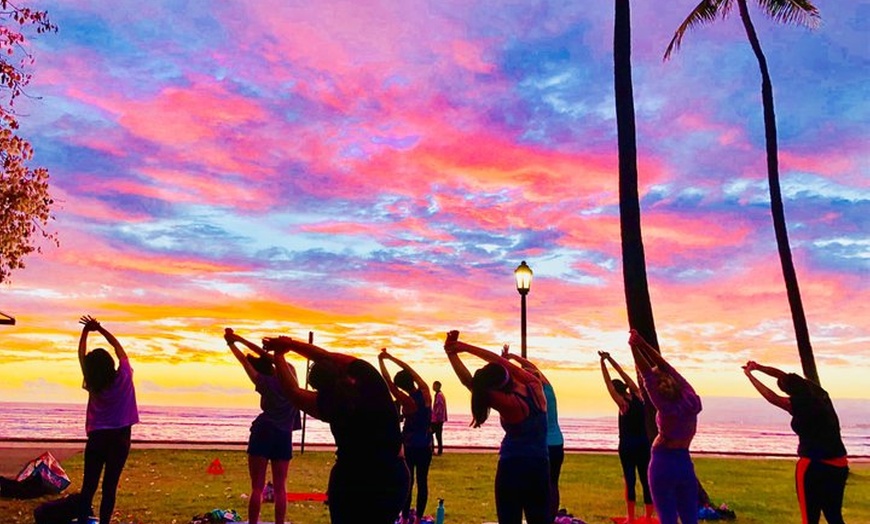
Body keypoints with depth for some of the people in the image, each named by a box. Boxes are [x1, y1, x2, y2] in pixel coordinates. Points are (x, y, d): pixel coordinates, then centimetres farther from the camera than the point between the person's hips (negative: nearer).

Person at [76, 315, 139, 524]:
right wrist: (99, 328, 7)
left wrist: (85, 331, 11)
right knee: (109, 487, 2)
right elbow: (118, 346, 3)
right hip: (120, 437, -1)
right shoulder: (124, 377, -8)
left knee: (88, 486, 5)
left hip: (97, 437, 1)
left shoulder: (93, 385, -4)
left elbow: (81, 355, 7)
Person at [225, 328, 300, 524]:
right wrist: (240, 339, 18)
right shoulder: (289, 373, 5)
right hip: (284, 436, 2)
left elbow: (244, 360, 11)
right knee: (280, 488, 6)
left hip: (263, 433, -2)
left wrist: (231, 342, 25)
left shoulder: (263, 382, 0)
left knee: (257, 488, -1)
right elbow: (265, 355, 14)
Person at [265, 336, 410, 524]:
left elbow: (294, 392, -4)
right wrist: (290, 344, 4)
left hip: (355, 482, -4)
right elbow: (326, 357, 0)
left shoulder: (333, 405, -19)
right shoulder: (369, 377, -11)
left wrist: (279, 356, 5)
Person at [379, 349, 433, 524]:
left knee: (408, 482, 5)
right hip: (426, 446, 3)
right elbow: (409, 369, 0)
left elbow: (387, 382, -17)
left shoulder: (407, 401, -18)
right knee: (422, 481, 7)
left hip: (409, 446, -3)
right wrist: (390, 357, 5)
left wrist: (381, 360, -10)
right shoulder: (425, 393, -8)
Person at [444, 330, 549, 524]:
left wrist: (451, 353, -12)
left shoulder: (509, 404, -19)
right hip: (540, 466, 5)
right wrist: (466, 347, 0)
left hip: (512, 467, -5)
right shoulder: (535, 387, -5)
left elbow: (468, 381, -17)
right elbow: (500, 361, 0)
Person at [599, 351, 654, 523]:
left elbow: (608, 382, -14)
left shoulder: (623, 404, -13)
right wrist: (610, 359, 9)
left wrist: (603, 362, -10)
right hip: (643, 443, 5)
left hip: (627, 445, -5)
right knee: (645, 479, 8)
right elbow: (624, 376, 6)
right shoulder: (638, 397, 0)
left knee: (630, 480, -1)